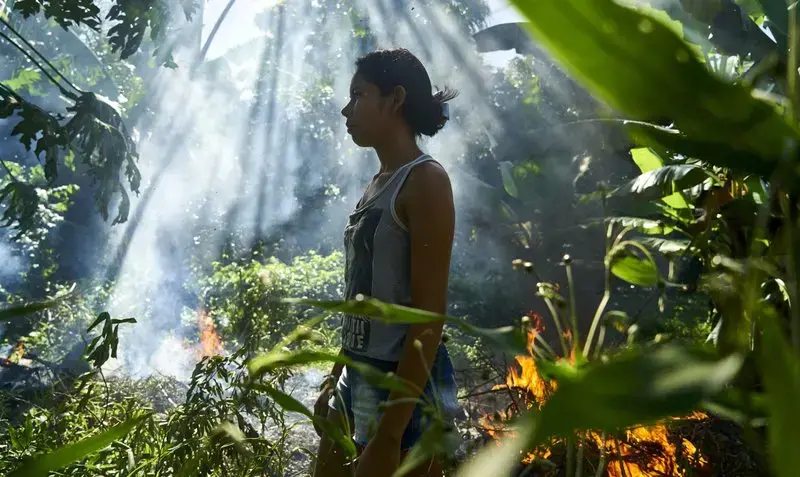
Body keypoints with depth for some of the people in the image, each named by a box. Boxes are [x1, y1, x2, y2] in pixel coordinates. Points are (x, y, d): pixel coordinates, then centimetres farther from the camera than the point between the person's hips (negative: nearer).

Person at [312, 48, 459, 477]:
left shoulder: (424, 180, -14)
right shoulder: (377, 185, 11)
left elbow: (429, 314, -20)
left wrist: (390, 432, -22)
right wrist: (335, 380, 19)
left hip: (406, 385, -8)